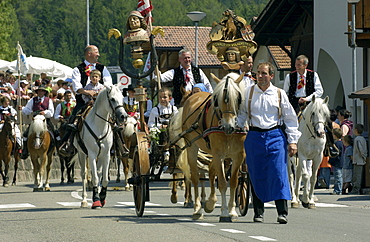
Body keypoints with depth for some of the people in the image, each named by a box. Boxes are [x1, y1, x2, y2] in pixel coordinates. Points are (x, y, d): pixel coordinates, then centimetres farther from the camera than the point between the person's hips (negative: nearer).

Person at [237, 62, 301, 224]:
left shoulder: (279, 94, 4)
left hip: (275, 136, -1)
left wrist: (292, 141, 2)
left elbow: (290, 118, 7)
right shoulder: (249, 92, 6)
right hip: (254, 136, 1)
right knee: (256, 175, 3)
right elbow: (242, 114, 13)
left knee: (279, 173, -9)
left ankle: (282, 212, -10)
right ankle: (258, 212, 12)